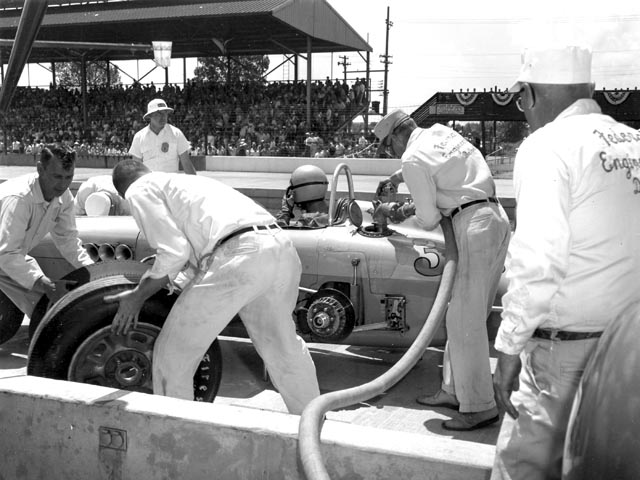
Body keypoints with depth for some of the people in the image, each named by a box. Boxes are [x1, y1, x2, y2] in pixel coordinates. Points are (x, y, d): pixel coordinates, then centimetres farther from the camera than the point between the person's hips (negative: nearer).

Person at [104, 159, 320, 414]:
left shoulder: (140, 190, 13)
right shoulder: (187, 181, 35)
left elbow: (175, 252, 1)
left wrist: (138, 296, 14)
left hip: (238, 257, -8)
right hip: (282, 247, 8)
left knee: (172, 357, 9)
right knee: (282, 345, 30)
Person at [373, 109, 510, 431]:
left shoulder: (413, 158, -9)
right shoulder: (440, 131, 16)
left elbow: (429, 220, -6)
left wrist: (404, 211, 14)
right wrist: (395, 178, 41)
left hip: (475, 226, -9)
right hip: (497, 218, 9)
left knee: (465, 321, -6)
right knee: (465, 314, 13)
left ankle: (479, 407, -3)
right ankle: (454, 390, 21)